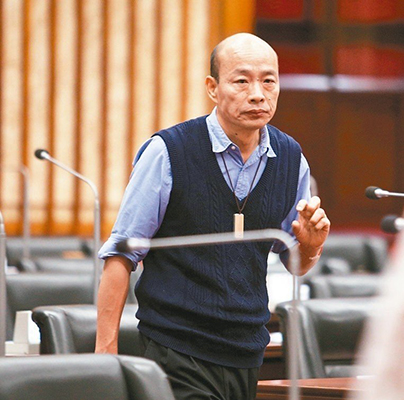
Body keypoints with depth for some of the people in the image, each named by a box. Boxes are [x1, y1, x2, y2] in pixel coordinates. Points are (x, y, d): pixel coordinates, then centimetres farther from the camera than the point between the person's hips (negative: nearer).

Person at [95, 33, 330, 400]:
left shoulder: (291, 159, 5)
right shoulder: (168, 152, -8)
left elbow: (296, 265, 17)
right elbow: (121, 256, -5)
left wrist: (310, 246, -7)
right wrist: (106, 352, -10)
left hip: (249, 356, 5)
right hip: (177, 355, -5)